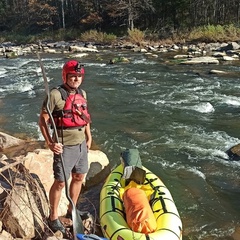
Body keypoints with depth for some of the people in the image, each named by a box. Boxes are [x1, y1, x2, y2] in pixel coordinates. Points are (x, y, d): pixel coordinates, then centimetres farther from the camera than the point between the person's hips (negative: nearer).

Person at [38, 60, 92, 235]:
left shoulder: (82, 94, 6)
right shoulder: (56, 95, -16)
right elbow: (43, 121, -13)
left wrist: (89, 138, 15)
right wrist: (50, 143, -19)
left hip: (81, 144, 7)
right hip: (65, 147, -7)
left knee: (79, 178, 18)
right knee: (60, 182, 3)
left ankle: (71, 210, 38)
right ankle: (53, 217, 23)